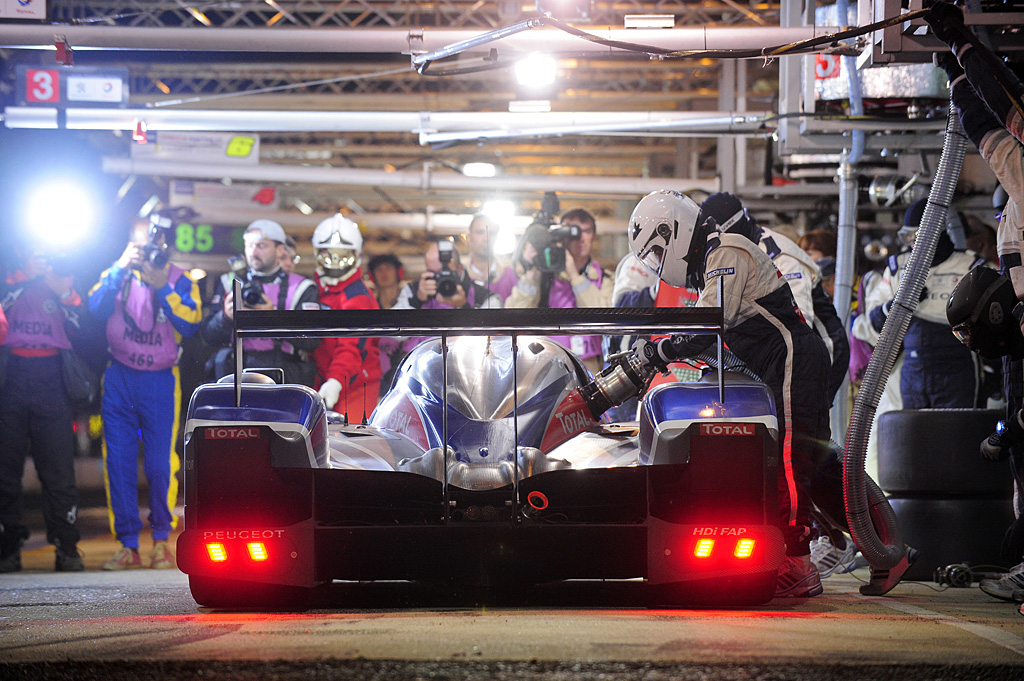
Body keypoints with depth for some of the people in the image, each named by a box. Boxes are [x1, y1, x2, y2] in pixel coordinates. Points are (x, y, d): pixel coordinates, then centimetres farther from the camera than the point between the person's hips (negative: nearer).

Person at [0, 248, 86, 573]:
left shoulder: (62, 283, 13)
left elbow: (81, 330, 5)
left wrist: (65, 295, -8)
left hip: (50, 379, 0)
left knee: (59, 468, -5)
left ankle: (66, 546, -1)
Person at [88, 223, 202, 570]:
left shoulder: (182, 281, 7)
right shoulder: (120, 273, 10)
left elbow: (190, 325, -9)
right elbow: (96, 307, -8)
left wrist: (162, 288, -17)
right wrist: (120, 268, -17)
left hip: (161, 381, -1)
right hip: (119, 377, 1)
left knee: (161, 465, -8)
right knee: (118, 463, -3)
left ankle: (161, 539, 9)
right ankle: (128, 545, 2)